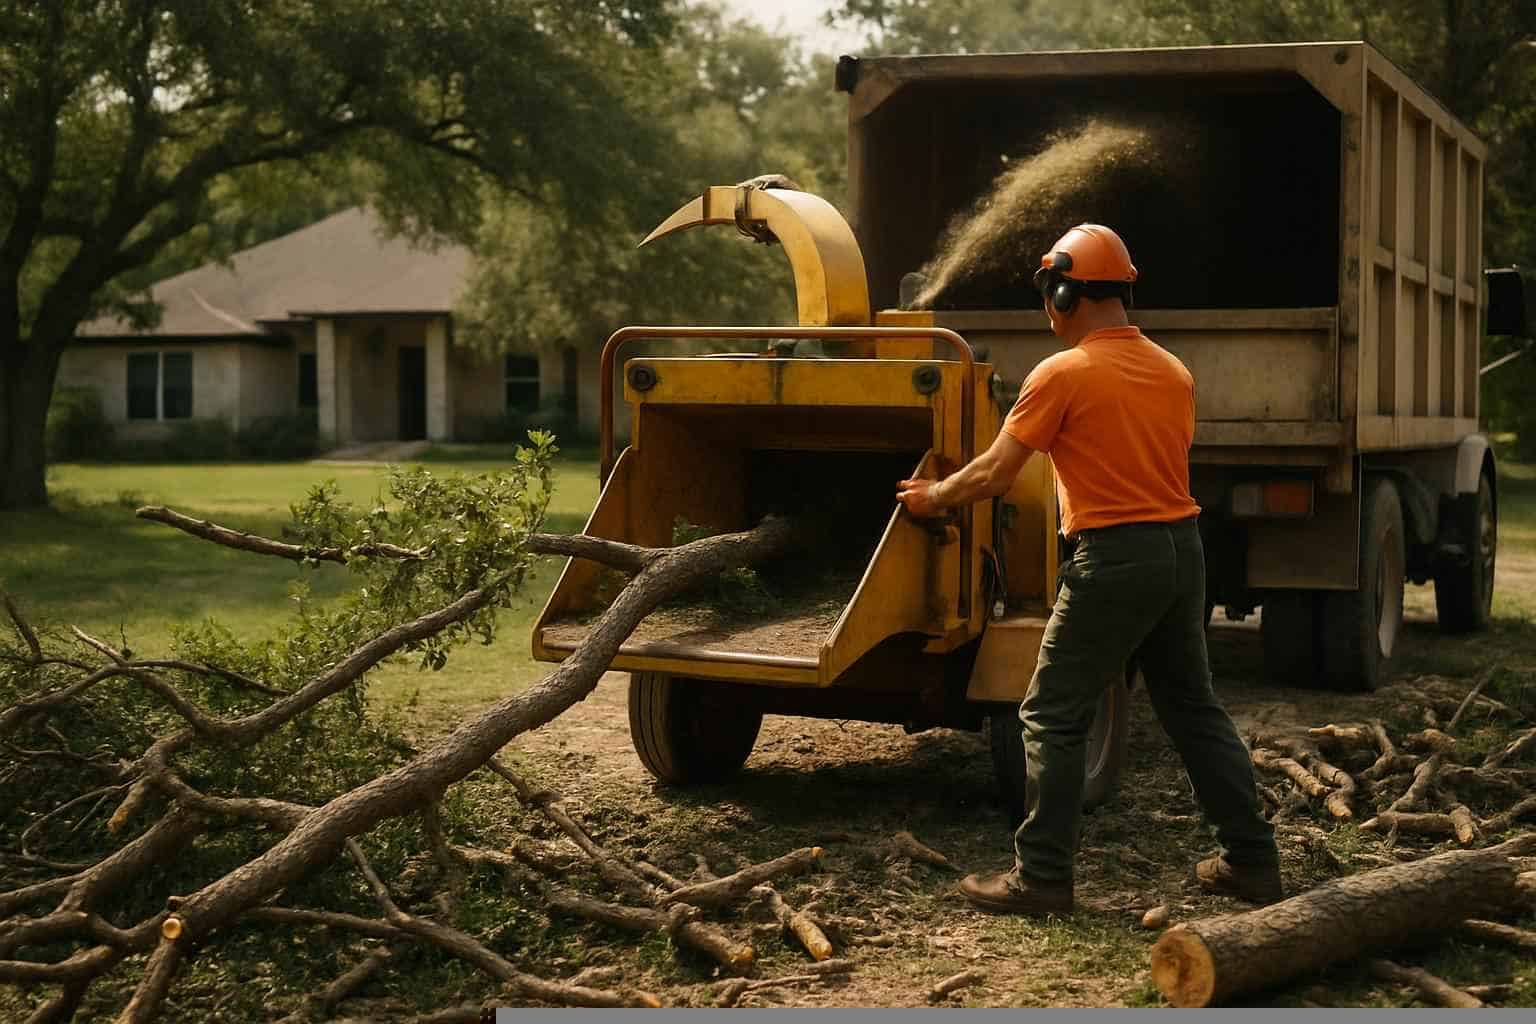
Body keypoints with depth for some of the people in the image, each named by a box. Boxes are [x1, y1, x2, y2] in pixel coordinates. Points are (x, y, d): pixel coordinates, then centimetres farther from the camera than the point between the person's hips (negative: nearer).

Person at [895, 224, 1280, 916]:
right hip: (1182, 550, 7)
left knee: (1053, 719, 1)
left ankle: (1042, 877, 2)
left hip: (1113, 560, -7)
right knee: (1194, 710, 17)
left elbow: (993, 476, -7)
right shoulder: (1174, 372, 11)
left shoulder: (1063, 374, -9)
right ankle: (1251, 860, 21)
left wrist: (931, 498, 11)